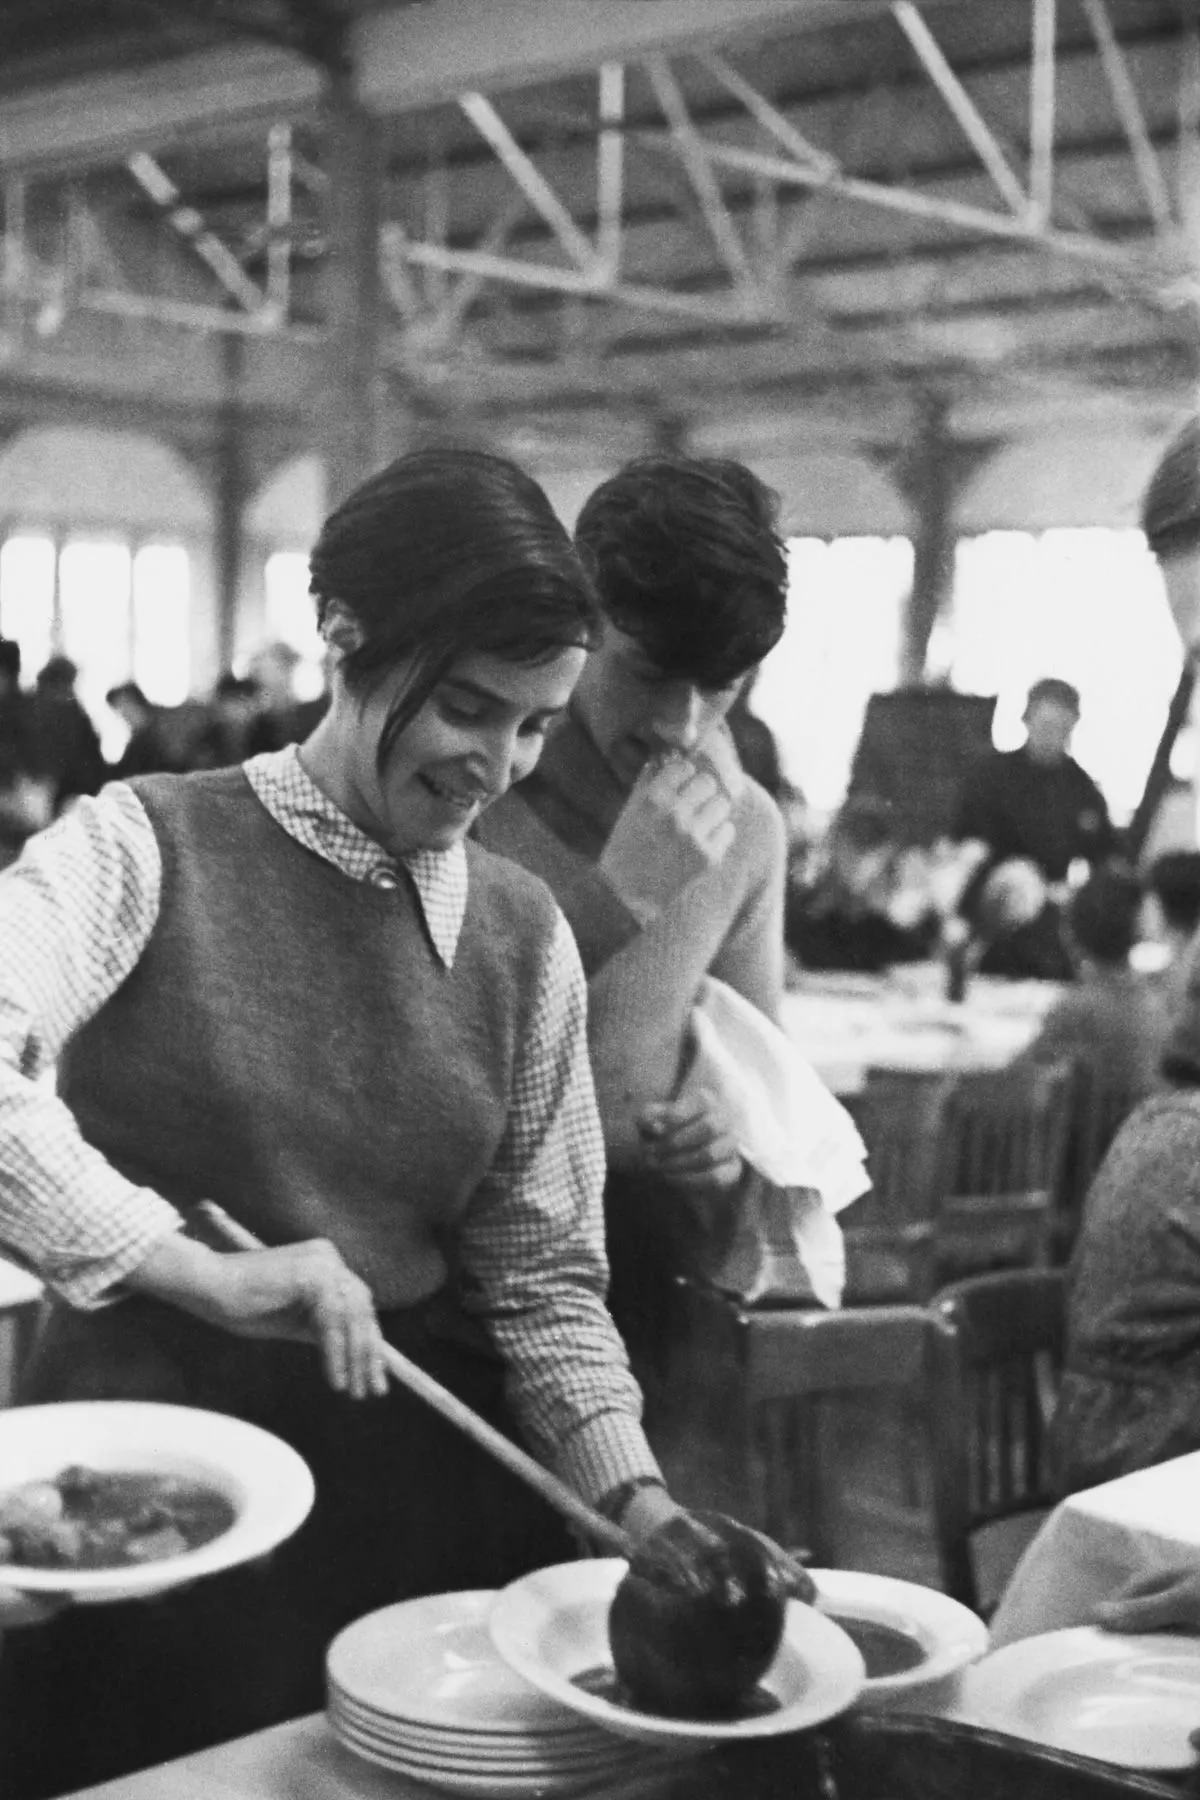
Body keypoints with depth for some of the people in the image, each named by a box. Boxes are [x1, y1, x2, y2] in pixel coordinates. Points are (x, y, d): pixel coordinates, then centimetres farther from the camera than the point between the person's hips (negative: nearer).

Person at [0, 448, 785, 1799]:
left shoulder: (524, 936, 5)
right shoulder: (149, 847, -7)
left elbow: (541, 1276, 5)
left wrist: (640, 1504, -8)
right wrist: (199, 1270, -28)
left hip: (421, 1483, 3)